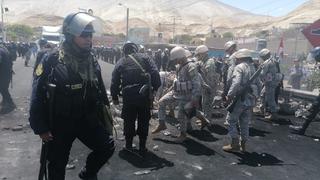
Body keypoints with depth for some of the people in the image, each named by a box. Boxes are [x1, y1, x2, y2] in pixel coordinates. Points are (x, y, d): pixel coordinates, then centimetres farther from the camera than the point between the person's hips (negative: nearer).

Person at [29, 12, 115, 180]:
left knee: (107, 146, -2)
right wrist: (41, 128, -12)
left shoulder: (91, 60, 0)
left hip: (87, 120, 4)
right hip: (60, 123, -3)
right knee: (57, 165, 11)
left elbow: (100, 90, 10)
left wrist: (104, 117, 12)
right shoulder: (52, 61, -16)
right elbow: (38, 95, -13)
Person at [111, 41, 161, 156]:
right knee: (144, 120, 12)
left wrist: (115, 97, 20)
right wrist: (155, 88, 0)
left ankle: (128, 145, 28)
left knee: (129, 120, 18)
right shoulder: (145, 57, 7)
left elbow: (114, 82, 11)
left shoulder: (121, 62, 11)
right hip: (144, 93, -1)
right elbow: (155, 73, -6)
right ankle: (142, 148, 18)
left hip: (128, 94, 1)